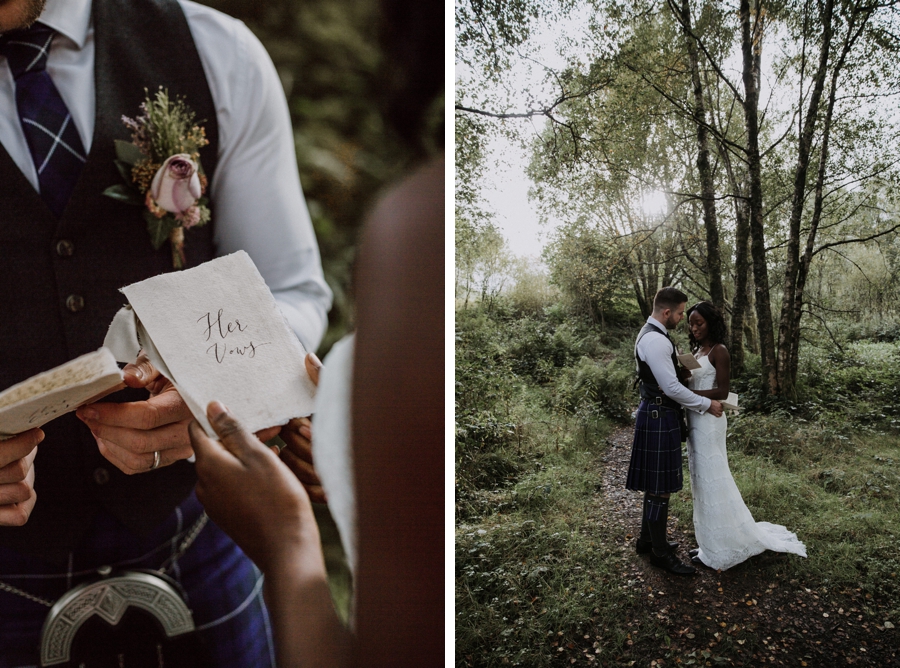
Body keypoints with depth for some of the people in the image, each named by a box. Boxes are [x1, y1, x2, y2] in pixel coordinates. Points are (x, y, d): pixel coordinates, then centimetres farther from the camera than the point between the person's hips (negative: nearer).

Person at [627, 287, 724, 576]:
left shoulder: (652, 335, 14)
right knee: (659, 486, -1)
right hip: (659, 417, -11)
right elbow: (672, 387, -22)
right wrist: (706, 404, -11)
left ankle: (647, 539, 33)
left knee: (655, 483, 20)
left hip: (657, 414, 11)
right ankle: (660, 552, 10)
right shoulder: (655, 340, -21)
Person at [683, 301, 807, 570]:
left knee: (711, 481, 0)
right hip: (695, 421, 8)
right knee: (703, 482, 14)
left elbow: (722, 392, -17)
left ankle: (718, 550, 12)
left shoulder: (719, 351, -12)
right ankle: (711, 542, 25)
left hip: (709, 422, -8)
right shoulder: (696, 350, 12)